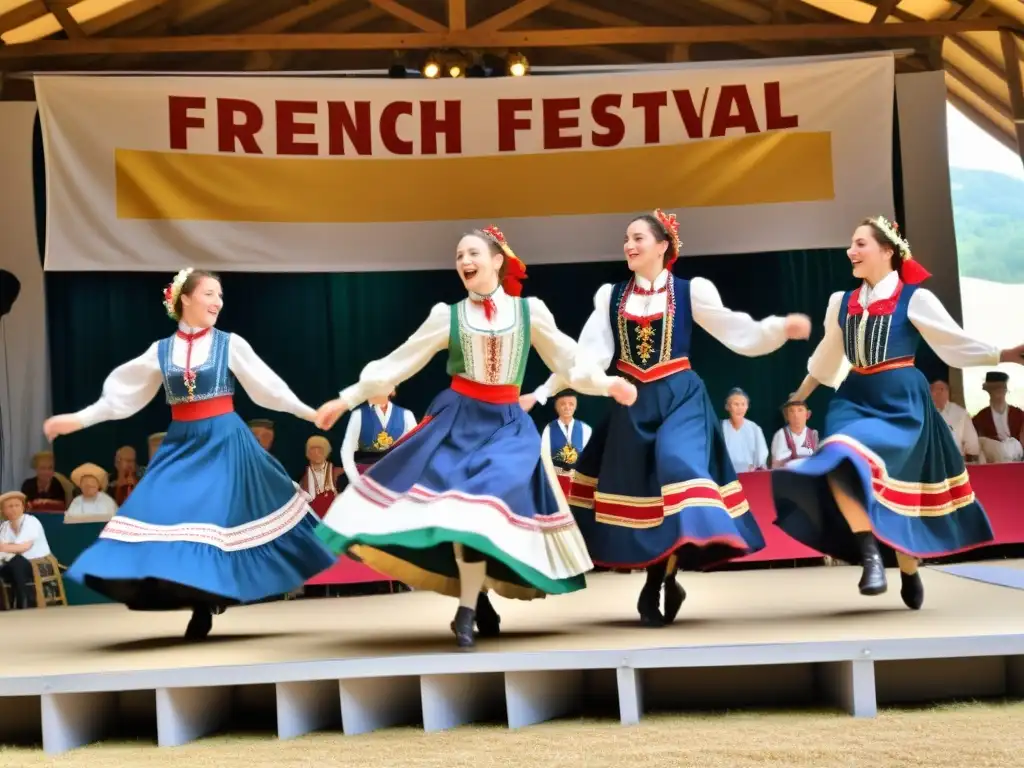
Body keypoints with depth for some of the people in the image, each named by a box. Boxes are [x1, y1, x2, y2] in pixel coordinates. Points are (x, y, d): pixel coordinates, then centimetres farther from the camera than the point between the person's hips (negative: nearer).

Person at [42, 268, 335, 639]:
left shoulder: (230, 343, 0)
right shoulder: (161, 350, 5)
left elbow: (266, 383, 5)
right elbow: (122, 393, 9)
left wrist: (308, 412, 4)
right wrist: (78, 419, 7)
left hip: (224, 441, -2)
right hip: (181, 443, 3)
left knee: (219, 517, -8)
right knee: (166, 515, -6)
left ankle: (207, 603, 7)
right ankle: (202, 603, 6)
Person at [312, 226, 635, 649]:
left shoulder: (530, 311, 3)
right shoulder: (447, 316, 4)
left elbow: (568, 359, 11)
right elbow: (397, 362, 6)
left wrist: (608, 382, 0)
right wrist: (347, 397, 3)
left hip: (507, 423, -1)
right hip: (458, 418, 1)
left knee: (488, 501, -15)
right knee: (458, 501, -13)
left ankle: (467, 611, -6)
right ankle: (476, 601, 3)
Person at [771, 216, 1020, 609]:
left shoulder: (914, 298, -4)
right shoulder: (841, 302, 10)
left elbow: (957, 344, -1)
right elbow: (827, 356, 25)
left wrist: (1005, 355, -10)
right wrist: (800, 396, 32)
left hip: (900, 401, -5)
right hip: (853, 399, 5)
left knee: (849, 460, -23)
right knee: (838, 468, -25)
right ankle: (870, 554, -10)